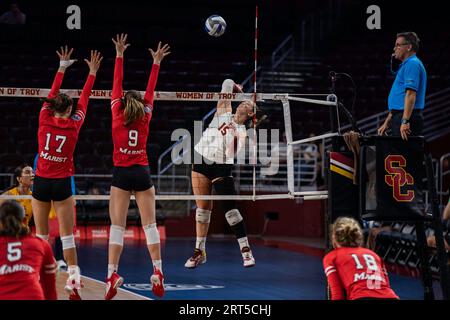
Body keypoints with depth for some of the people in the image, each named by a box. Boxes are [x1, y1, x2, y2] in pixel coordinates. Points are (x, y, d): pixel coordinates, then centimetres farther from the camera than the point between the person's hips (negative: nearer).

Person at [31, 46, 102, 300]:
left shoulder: (45, 119, -2)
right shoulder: (74, 124, -3)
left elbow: (52, 93, 12)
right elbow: (84, 100, 9)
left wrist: (62, 67, 20)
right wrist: (92, 72, 19)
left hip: (41, 182, 1)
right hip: (62, 183, -1)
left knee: (41, 234, 6)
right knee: (67, 234, -2)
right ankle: (74, 277, -10)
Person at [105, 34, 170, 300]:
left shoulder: (118, 116, 0)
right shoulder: (145, 117, 4)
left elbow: (117, 87, 6)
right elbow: (151, 91, 13)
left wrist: (119, 55, 10)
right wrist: (156, 63, 18)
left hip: (121, 175, -1)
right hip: (143, 173, 1)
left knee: (117, 226, -4)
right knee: (150, 225, 2)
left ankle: (113, 274, -14)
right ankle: (158, 272, -5)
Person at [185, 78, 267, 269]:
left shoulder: (242, 132, -4)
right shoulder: (224, 112, 5)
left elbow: (233, 154, -20)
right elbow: (227, 83, 9)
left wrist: (231, 134, -31)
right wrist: (237, 89, 26)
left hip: (221, 168, -4)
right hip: (201, 161, 4)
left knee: (230, 209, -9)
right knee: (202, 208, 7)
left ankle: (245, 250, -2)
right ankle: (199, 251, 14)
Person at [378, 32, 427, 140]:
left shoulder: (413, 64, -9)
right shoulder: (406, 64, 24)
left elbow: (411, 94, -21)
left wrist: (405, 121, -28)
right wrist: (387, 123, 26)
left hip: (407, 117, -10)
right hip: (400, 117, 10)